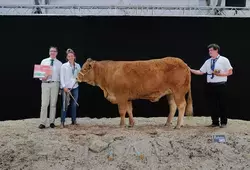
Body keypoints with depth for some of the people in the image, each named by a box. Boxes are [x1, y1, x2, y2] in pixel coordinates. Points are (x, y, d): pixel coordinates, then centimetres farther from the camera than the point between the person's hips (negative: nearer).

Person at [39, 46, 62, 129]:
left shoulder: (59, 63, 8)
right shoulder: (44, 61, 9)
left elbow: (61, 75, 7)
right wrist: (42, 78, -13)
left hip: (55, 84, 0)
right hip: (45, 83, 0)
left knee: (53, 104, 4)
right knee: (44, 104, -4)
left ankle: (52, 122, 11)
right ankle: (42, 123, -1)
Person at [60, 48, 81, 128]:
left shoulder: (78, 66, 10)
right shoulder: (64, 66, 0)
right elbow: (62, 77, -4)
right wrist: (64, 87, -13)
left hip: (75, 87, 4)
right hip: (66, 87, -4)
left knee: (74, 104, 9)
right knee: (65, 105, -7)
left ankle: (74, 121, 18)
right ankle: (62, 122, -3)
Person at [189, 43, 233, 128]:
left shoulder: (224, 60, -2)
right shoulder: (208, 61, 10)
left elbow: (230, 72, -3)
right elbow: (200, 72, 10)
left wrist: (220, 74, -16)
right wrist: (190, 70, -1)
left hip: (221, 85, -4)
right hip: (211, 86, 4)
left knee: (222, 104, 4)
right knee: (213, 105, 8)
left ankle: (223, 122, 17)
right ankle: (215, 122, 18)